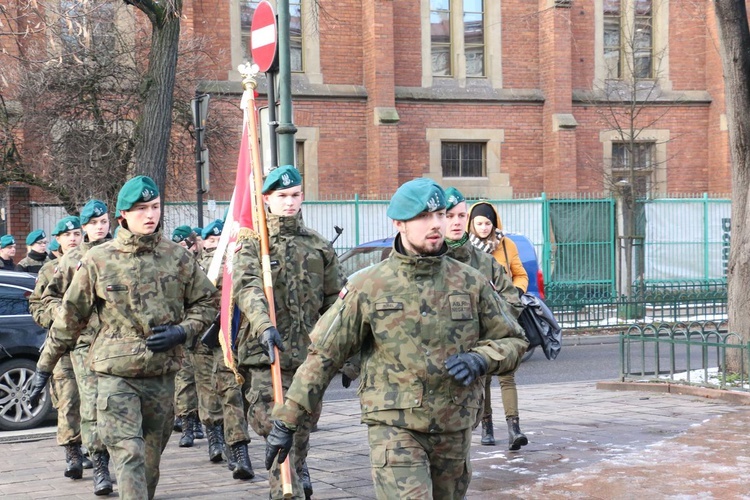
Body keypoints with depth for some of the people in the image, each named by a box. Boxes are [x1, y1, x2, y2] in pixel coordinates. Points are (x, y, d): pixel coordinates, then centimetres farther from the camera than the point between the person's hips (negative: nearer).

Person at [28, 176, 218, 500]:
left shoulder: (177, 257, 5)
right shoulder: (97, 261, 0)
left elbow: (207, 301, 13)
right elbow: (70, 317, 6)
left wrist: (183, 331, -6)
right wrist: (45, 365, 9)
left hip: (162, 374, 3)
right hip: (116, 374, -3)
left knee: (151, 460, 12)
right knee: (128, 455, -15)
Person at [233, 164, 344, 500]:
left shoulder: (319, 246, 13)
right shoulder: (252, 245, 2)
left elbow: (336, 300, 16)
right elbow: (246, 288, -17)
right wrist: (264, 325, -36)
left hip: (310, 355, 4)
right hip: (266, 354, -3)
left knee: (301, 434, 13)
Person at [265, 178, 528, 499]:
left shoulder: (471, 283, 3)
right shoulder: (369, 287, -4)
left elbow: (512, 341, 11)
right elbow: (323, 355, -2)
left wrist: (480, 360, -12)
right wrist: (286, 421, -5)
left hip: (454, 432, 4)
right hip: (394, 428, -3)